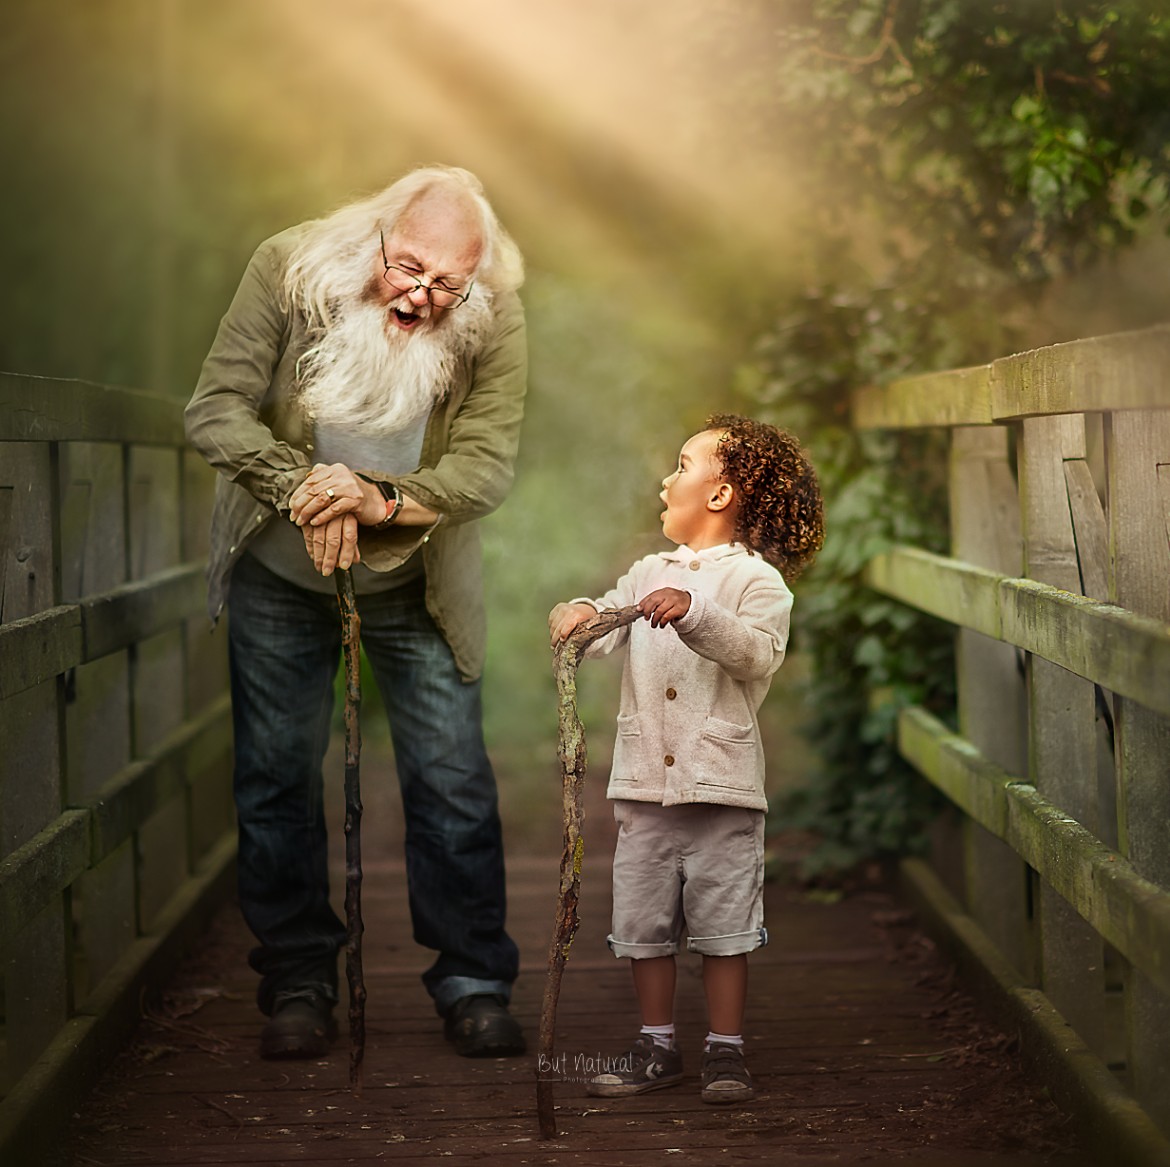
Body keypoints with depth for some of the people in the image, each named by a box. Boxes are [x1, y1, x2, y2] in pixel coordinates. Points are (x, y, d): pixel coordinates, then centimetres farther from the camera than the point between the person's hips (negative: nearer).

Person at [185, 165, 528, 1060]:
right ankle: (298, 986, 18)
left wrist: (385, 501, -39)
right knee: (278, 780, 5)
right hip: (279, 576, 0)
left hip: (417, 584, 0)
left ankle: (474, 986, 11)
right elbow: (217, 409, -19)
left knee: (453, 780, -2)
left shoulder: (495, 321, -19)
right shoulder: (287, 270, -19)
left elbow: (488, 464, -22)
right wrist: (300, 488, -34)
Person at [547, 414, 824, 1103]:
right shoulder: (649, 575, 14)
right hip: (645, 784, 5)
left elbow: (758, 652, -20)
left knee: (724, 926, 1)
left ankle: (726, 1050, 12)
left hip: (722, 786, -5)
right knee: (645, 923, 9)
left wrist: (693, 613, -32)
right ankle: (658, 1046, 20)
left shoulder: (757, 580, -3)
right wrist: (578, 614, -18)